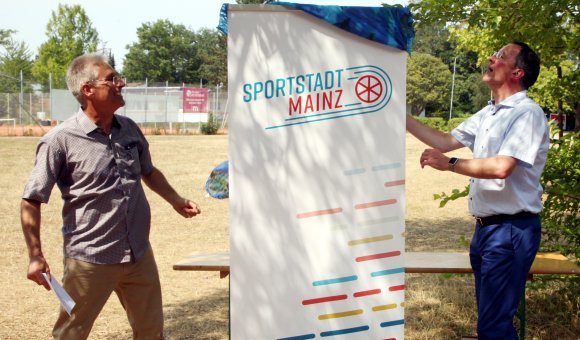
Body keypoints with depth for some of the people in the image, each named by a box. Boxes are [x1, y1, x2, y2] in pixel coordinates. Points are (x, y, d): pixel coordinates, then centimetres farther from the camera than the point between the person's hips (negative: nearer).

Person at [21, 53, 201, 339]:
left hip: (139, 254, 6)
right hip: (90, 260, -5)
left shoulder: (129, 129, 4)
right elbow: (31, 201, -11)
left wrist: (175, 200, 13)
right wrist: (35, 256, -13)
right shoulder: (60, 140, -14)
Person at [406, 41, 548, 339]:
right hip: (485, 226, 9)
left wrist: (449, 164, -15)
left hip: (511, 229, -9)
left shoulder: (527, 113, -15)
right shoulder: (487, 114, 14)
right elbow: (446, 141, 16)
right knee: (491, 315, 19)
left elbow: (501, 167, -26)